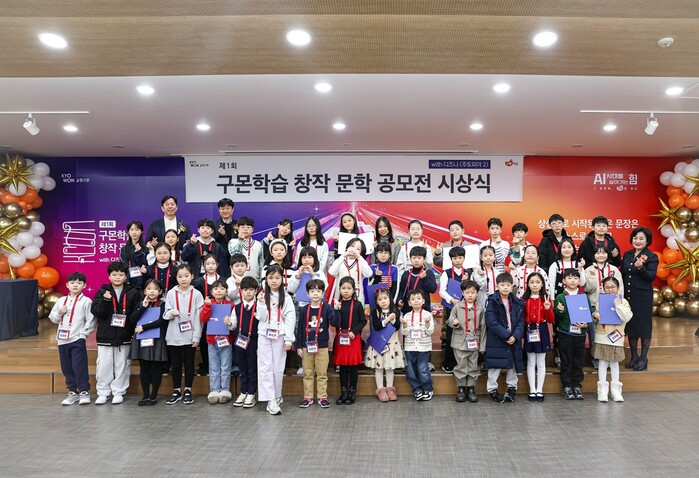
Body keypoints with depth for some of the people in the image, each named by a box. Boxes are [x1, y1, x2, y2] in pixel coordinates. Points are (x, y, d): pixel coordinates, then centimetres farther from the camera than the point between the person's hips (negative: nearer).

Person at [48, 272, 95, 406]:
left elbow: (91, 321, -8)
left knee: (79, 366, -5)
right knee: (66, 368, 11)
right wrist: (59, 313, -4)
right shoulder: (61, 300, 11)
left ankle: (84, 392, 6)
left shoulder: (86, 301, -5)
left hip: (77, 340, -5)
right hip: (62, 339, 6)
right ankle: (73, 392, 22)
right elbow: (53, 318, 15)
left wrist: (83, 334, -12)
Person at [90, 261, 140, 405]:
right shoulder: (102, 292, 3)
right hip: (105, 336, 0)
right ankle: (103, 393, 19)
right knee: (103, 366, 5)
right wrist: (105, 301, -22)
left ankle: (118, 392, 19)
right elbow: (96, 312, -6)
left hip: (124, 337, 0)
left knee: (122, 365, 7)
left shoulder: (133, 293, 2)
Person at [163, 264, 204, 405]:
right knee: (176, 364, 10)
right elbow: (165, 314, 3)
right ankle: (177, 391, 22)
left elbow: (199, 317, -2)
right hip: (174, 336, 1)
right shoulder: (171, 293, 2)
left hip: (190, 336, -1)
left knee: (189, 364, 7)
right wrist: (171, 313, -21)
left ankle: (188, 391, 19)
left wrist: (196, 336, -6)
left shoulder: (196, 294, -2)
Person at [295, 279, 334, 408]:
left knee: (322, 374, 6)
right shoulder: (304, 310, 1)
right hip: (306, 347, 2)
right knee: (307, 374, 10)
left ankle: (322, 397, 17)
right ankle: (307, 397, 20)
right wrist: (298, 346, 2)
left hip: (322, 347, -2)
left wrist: (337, 310, -32)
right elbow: (299, 329, 4)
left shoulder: (327, 308, -5)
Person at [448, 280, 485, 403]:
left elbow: (482, 327, 6)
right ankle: (461, 389, 17)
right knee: (461, 366, 6)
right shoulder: (457, 307, -1)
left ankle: (471, 389, 20)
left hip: (474, 343, 1)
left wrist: (482, 344, 4)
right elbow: (449, 320, 2)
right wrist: (454, 322, -22)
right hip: (460, 342, -1)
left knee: (473, 367, 8)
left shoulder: (480, 309, 3)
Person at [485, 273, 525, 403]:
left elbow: (521, 321, 3)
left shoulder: (517, 303, 5)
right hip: (496, 340, -4)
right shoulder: (492, 302, -8)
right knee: (495, 366, 2)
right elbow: (491, 322, -16)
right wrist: (506, 335, -18)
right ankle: (492, 390, 16)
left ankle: (512, 387, 31)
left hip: (514, 340, 4)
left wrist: (515, 336, -13)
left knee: (513, 364, 14)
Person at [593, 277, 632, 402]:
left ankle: (615, 390, 16)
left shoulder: (623, 301, 0)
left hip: (616, 337, 0)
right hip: (602, 336, 0)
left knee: (614, 362, 7)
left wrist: (618, 305, -18)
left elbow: (627, 317, -13)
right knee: (603, 362, 2)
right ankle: (602, 390, 7)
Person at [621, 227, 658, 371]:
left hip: (643, 296, -5)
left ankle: (643, 358, 14)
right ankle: (634, 356, 22)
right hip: (627, 295, 5)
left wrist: (640, 267, -30)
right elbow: (621, 274, 10)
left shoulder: (652, 257, -5)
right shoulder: (627, 255, 10)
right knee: (630, 325, 10)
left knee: (644, 325, 3)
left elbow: (651, 277, -14)